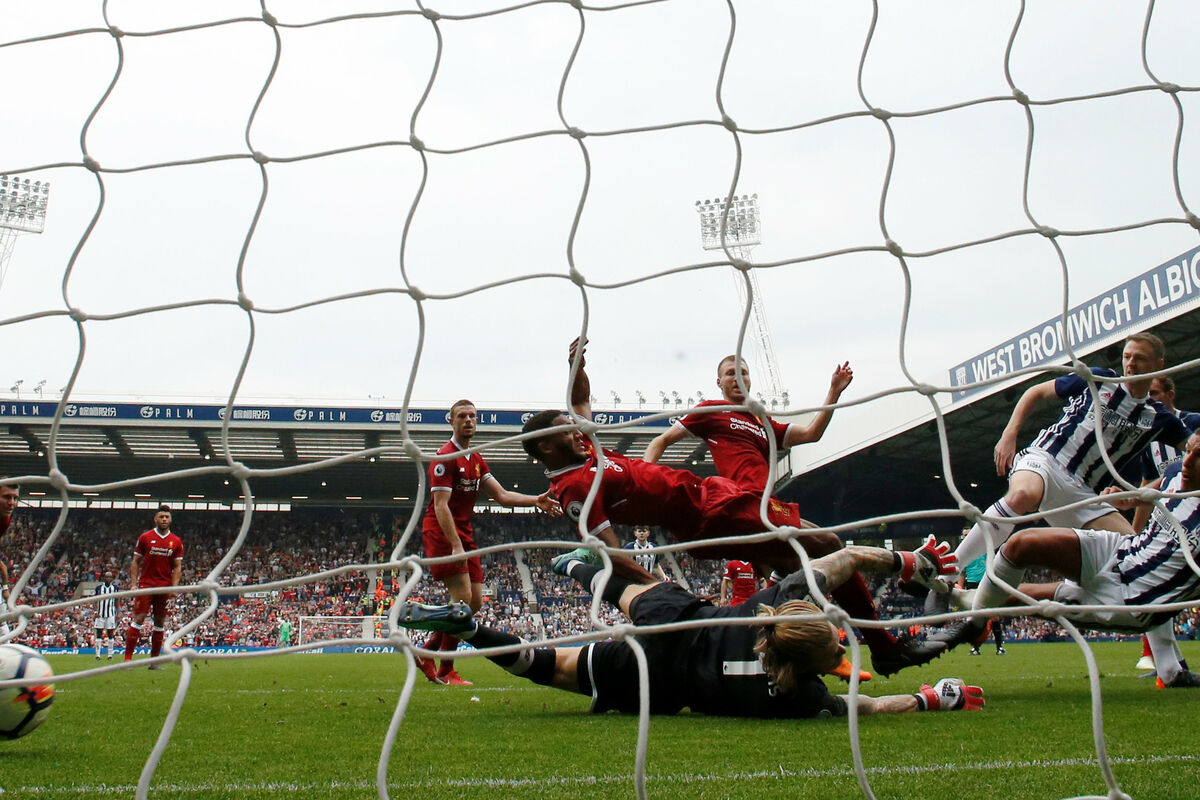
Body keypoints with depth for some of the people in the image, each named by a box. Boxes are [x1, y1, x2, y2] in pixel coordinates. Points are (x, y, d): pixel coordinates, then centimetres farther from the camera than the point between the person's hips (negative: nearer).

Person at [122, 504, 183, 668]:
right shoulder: (145, 537, 3)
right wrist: (133, 583, -4)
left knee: (160, 622, 4)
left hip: (165, 587, 2)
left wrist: (174, 587, -3)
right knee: (138, 618, -9)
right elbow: (136, 562, 5)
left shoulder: (176, 542, 7)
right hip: (145, 584, -2)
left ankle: (154, 659, 10)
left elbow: (177, 567, 8)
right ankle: (128, 657, -7)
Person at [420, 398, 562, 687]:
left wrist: (535, 500, 0)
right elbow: (441, 506, -18)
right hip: (442, 533, -9)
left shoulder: (476, 460, 15)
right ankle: (445, 672, -4)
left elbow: (502, 495, 15)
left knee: (475, 601, 5)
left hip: (464, 533, 9)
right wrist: (456, 545, -26)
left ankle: (427, 652, 19)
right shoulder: (446, 458, -12)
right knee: (462, 598, -14)